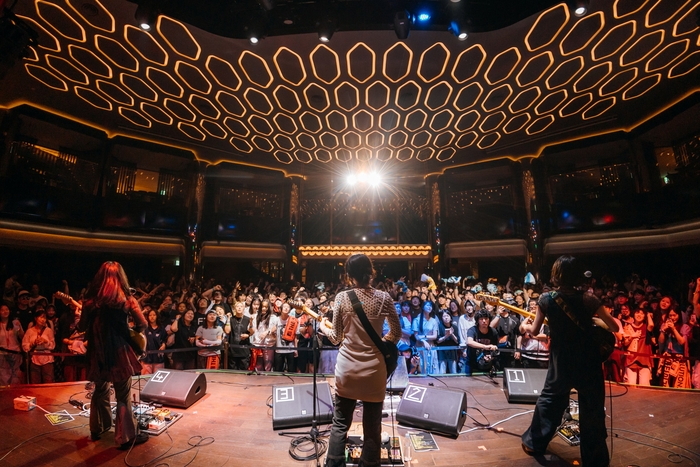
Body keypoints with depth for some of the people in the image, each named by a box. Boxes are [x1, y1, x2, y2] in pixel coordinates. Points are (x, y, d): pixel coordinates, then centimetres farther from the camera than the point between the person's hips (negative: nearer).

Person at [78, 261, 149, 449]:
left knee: (100, 390, 25)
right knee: (123, 396, 5)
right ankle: (125, 437, 13)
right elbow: (143, 325, -8)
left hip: (98, 352, 4)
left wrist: (78, 317, 27)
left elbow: (82, 327, 7)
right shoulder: (126, 299, -10)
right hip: (119, 352, -4)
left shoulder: (90, 300, -2)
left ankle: (97, 429, 39)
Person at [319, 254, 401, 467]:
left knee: (340, 423, 16)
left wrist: (323, 327, 17)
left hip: (347, 368, 0)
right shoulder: (384, 298, -7)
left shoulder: (342, 297, -8)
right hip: (374, 369, 0)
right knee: (372, 426, 15)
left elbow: (337, 337, -2)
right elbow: (396, 333, 0)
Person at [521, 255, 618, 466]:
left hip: (561, 362, 1)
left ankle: (534, 443, 33)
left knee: (550, 399, 21)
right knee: (592, 411, 14)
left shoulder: (546, 299, -10)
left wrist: (524, 325, 19)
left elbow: (534, 330, -2)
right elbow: (614, 328, -2)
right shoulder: (588, 299, -12)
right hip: (588, 363, -1)